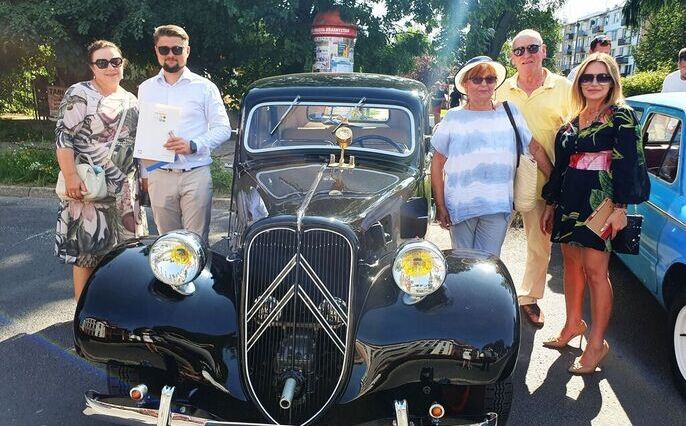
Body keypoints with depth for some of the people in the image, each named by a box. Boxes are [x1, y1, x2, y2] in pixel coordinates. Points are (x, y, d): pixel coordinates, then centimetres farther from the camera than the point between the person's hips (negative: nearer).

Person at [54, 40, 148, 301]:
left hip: (125, 190, 6)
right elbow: (63, 137, -12)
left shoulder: (129, 100, 15)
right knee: (87, 252, -3)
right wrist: (71, 176, -20)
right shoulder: (79, 94, -5)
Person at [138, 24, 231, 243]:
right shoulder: (146, 88, 12)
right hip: (159, 176, 3)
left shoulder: (204, 87, 2)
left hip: (196, 175, -3)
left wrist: (192, 146, -16)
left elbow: (223, 129, 0)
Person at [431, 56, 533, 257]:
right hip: (460, 206, 0)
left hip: (497, 207, 0)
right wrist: (440, 206, -2)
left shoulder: (510, 112, 7)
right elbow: (437, 164, 4)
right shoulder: (453, 117, 4)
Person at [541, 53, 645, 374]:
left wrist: (621, 207, -17)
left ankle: (597, 344, 3)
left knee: (595, 270, -5)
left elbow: (626, 164, -11)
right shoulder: (571, 122, 14)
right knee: (571, 263, 14)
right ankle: (574, 324, 31)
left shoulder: (621, 116, -4)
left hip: (600, 202, -6)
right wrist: (550, 204, 18)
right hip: (570, 201, 6)